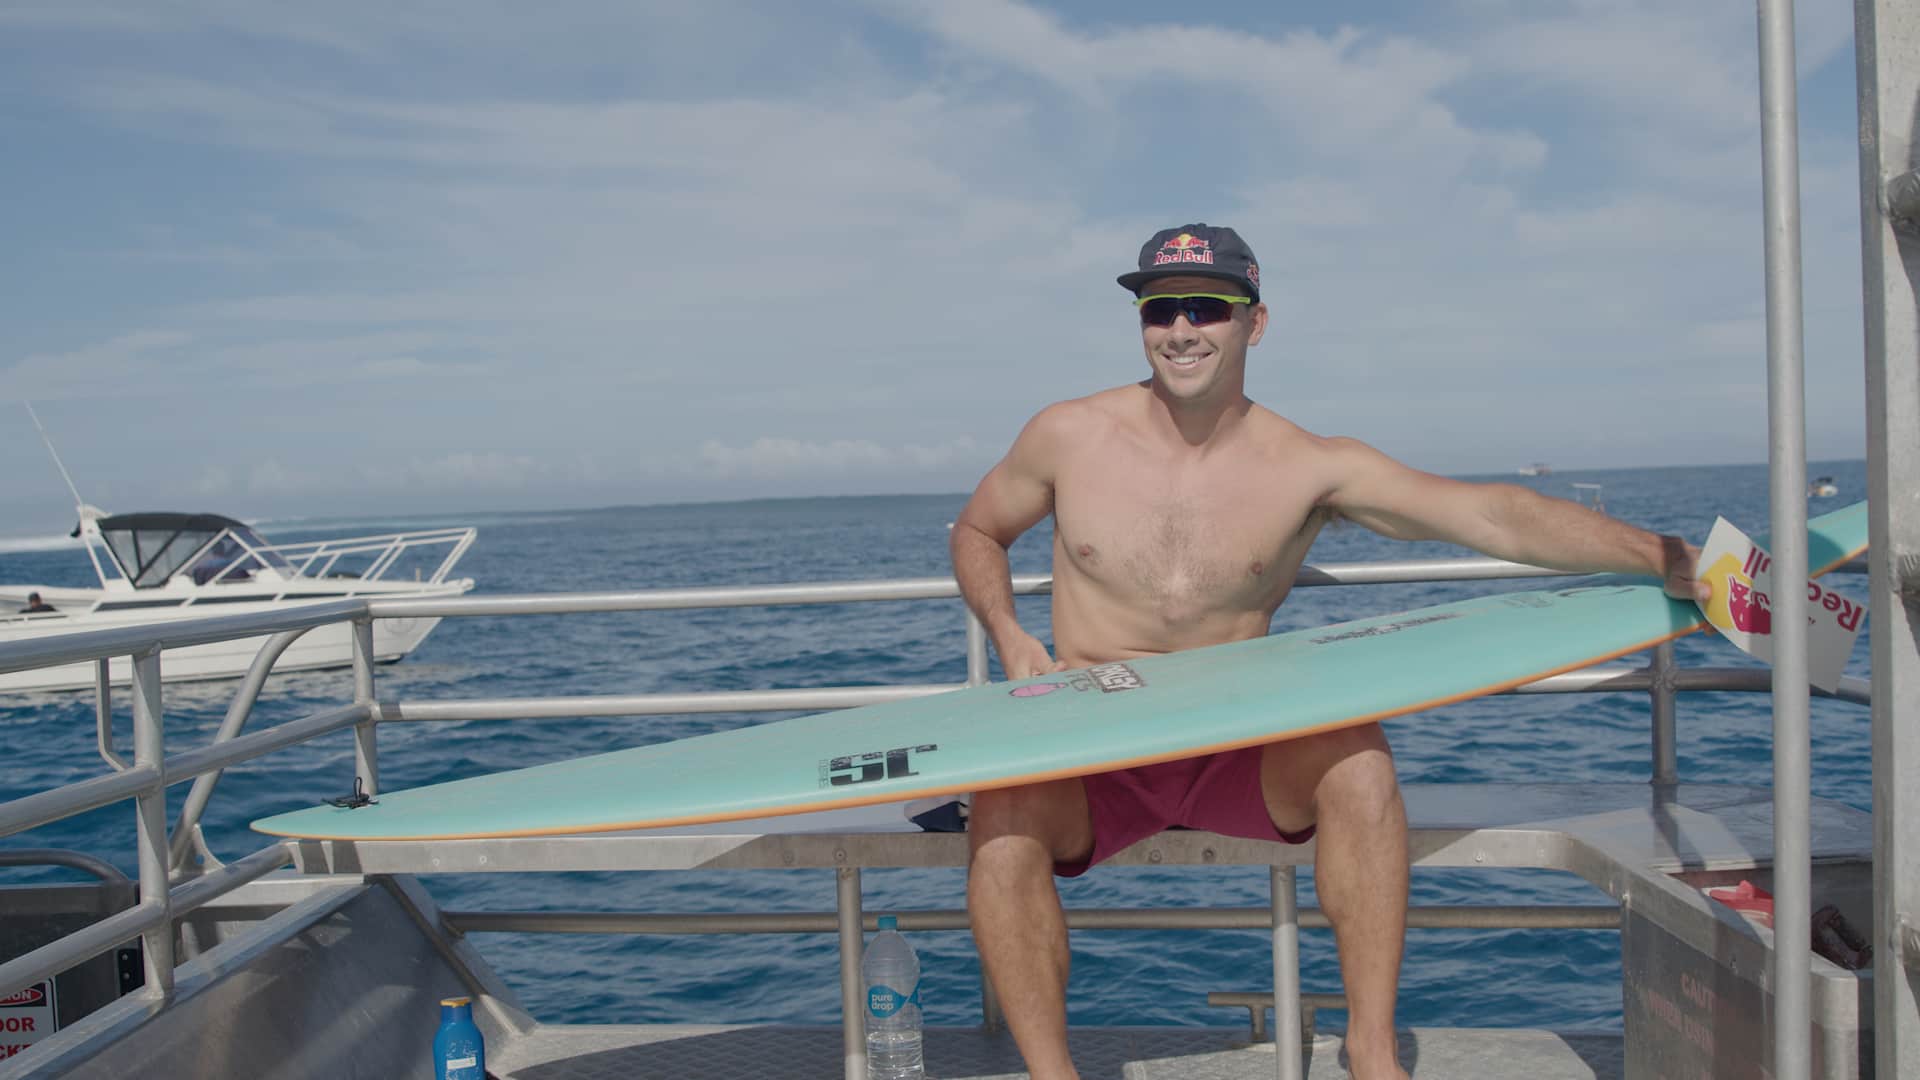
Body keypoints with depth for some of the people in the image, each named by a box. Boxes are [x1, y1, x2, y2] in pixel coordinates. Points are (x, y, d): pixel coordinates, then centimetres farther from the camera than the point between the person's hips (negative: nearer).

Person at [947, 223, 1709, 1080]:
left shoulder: (1309, 469, -6)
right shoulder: (1068, 438, -3)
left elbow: (1490, 515, -15)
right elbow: (976, 533, 14)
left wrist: (1657, 554, -27)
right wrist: (1009, 637, -5)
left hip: (1235, 759, 0)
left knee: (1359, 760, -28)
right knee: (1002, 822, -30)